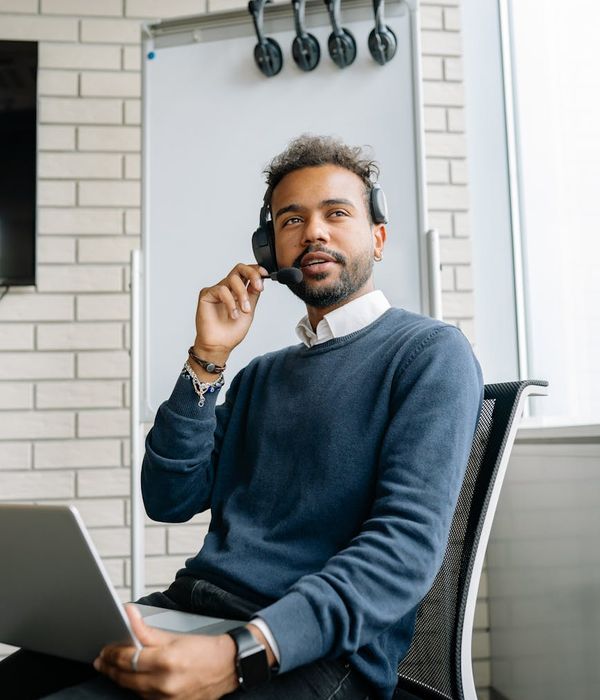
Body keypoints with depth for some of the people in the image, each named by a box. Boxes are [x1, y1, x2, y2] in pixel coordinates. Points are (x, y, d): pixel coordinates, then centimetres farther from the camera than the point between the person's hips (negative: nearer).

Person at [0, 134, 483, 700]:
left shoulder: (430, 352, -2)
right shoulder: (262, 375, 19)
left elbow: (407, 541, -14)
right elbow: (170, 500, 11)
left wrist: (239, 655, -25)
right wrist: (208, 359, -1)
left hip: (316, 650, -5)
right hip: (187, 607, 6)